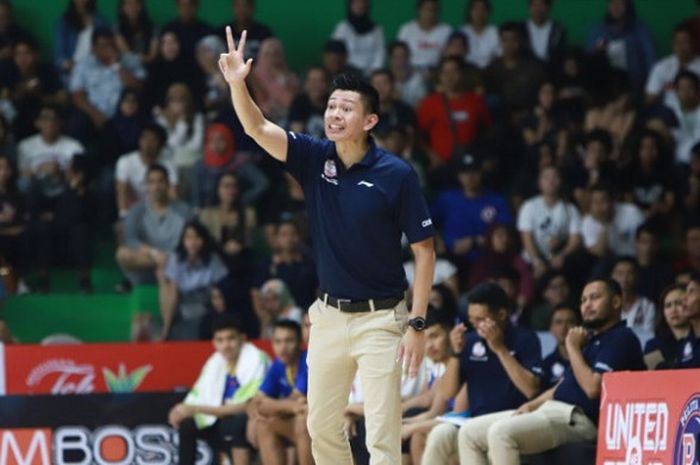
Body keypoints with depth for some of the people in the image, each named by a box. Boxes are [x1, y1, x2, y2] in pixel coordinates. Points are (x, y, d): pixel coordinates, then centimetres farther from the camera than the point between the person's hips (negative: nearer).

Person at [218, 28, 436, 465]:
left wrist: (417, 325, -13)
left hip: (380, 318, -5)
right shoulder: (314, 159, 0)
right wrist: (238, 85, -33)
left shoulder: (396, 174, -12)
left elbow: (424, 251, -9)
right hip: (329, 315, 5)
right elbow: (258, 128, -14)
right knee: (322, 427, 13)